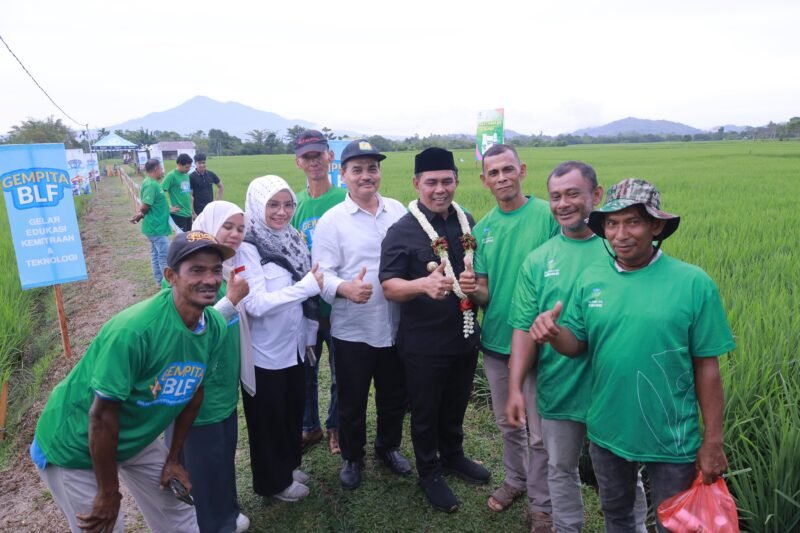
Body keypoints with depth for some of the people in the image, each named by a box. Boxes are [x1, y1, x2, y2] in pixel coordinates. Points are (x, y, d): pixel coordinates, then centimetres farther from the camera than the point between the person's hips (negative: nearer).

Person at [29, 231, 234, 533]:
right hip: (74, 446, -6)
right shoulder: (134, 329, -35)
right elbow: (102, 414, -27)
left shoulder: (215, 327, -14)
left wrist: (174, 458, 7)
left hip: (136, 437, 6)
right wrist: (108, 492, -17)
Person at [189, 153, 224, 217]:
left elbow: (221, 186, 18)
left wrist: (218, 200, 9)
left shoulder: (210, 175, 4)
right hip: (198, 211, -4)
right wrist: (192, 212, -13)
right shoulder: (191, 177, -8)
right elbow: (190, 196, -10)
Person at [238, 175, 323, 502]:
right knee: (267, 419, 13)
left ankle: (289, 466, 45)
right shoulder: (247, 247, -18)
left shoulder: (292, 238, 1)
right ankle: (273, 481, 34)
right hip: (264, 352, -6)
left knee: (293, 411, 22)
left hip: (293, 345, 7)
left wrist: (308, 333, 10)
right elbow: (255, 304, -26)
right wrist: (307, 286, -25)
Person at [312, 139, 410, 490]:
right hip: (352, 329, -3)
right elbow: (322, 273, -13)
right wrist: (346, 288, -32)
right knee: (352, 402, 13)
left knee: (394, 396, 20)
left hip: (395, 325, 4)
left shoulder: (398, 210, 4)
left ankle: (388, 446, 46)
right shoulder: (332, 220, -8)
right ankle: (352, 457, 38)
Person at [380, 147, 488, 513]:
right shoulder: (402, 231, -15)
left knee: (456, 406, 23)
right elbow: (389, 287, -22)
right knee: (425, 412, 13)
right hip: (423, 344, -5)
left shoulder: (468, 222, 3)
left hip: (465, 336, 5)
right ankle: (430, 474, 34)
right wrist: (425, 283, -39)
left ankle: (453, 456, 47)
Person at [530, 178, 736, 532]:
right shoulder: (590, 278, -6)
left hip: (671, 439, -3)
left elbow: (707, 367, -10)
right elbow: (576, 344, 0)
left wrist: (713, 442, -7)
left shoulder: (693, 282, -15)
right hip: (606, 431, 3)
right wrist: (553, 333, -23)